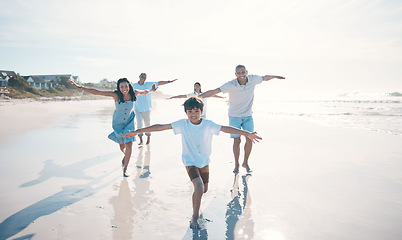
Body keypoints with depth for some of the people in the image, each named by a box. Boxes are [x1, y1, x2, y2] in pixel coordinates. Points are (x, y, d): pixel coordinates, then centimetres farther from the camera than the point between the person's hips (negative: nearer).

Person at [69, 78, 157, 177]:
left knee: (129, 145, -12)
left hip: (129, 122, 0)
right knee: (122, 146, 14)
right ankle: (126, 155, 53)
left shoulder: (134, 93, -17)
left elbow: (144, 92, 5)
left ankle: (125, 169, 8)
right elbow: (97, 92, -26)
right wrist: (80, 87, -30)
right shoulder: (116, 94, -23)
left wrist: (151, 90, 23)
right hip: (118, 122, 0)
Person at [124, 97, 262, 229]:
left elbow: (226, 129, -20)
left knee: (204, 189, 18)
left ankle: (196, 196, 57)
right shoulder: (183, 124, -15)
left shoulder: (208, 125, -14)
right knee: (199, 187, -23)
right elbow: (161, 127, -17)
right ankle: (195, 216, 0)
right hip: (190, 162, -3)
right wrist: (138, 131, -19)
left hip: (204, 161, 3)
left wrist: (246, 133, -28)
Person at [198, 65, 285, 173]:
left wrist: (275, 76, 26)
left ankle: (245, 162, 18)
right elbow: (214, 91, -29)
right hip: (234, 116, -3)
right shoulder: (231, 85, -22)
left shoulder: (253, 79, -11)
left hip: (248, 116, 3)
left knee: (250, 139, -3)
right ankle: (236, 164, 17)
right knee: (236, 141, -5)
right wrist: (197, 96, -38)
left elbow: (265, 78, 11)